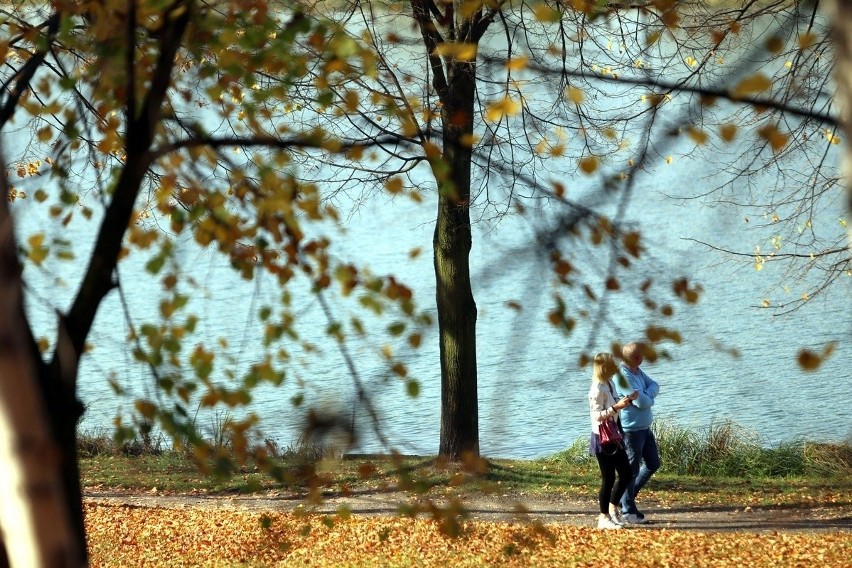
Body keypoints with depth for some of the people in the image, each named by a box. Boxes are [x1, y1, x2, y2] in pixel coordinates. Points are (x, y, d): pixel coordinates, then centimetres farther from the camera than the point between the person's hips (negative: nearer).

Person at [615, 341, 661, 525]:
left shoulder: (637, 371, 8)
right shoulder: (623, 377, -23)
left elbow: (654, 385, 8)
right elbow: (642, 402, -25)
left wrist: (646, 395, -13)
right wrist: (649, 398, -3)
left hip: (644, 427, 10)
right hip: (631, 429, -10)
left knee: (653, 464, 17)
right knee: (632, 470, -1)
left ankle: (626, 498, 27)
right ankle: (628, 511, 9)